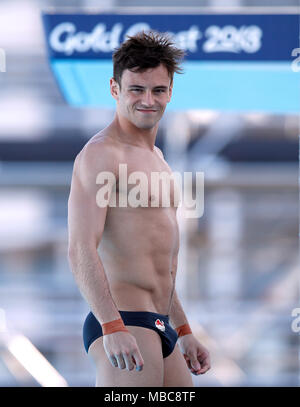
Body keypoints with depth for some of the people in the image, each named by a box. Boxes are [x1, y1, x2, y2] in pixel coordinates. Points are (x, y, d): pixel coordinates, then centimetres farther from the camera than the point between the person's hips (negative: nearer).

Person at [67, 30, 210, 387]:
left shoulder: (154, 157, 21)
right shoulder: (100, 154, -9)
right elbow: (81, 250, -20)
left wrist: (183, 331, 27)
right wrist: (113, 327, -29)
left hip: (160, 329, 9)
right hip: (121, 326, -9)